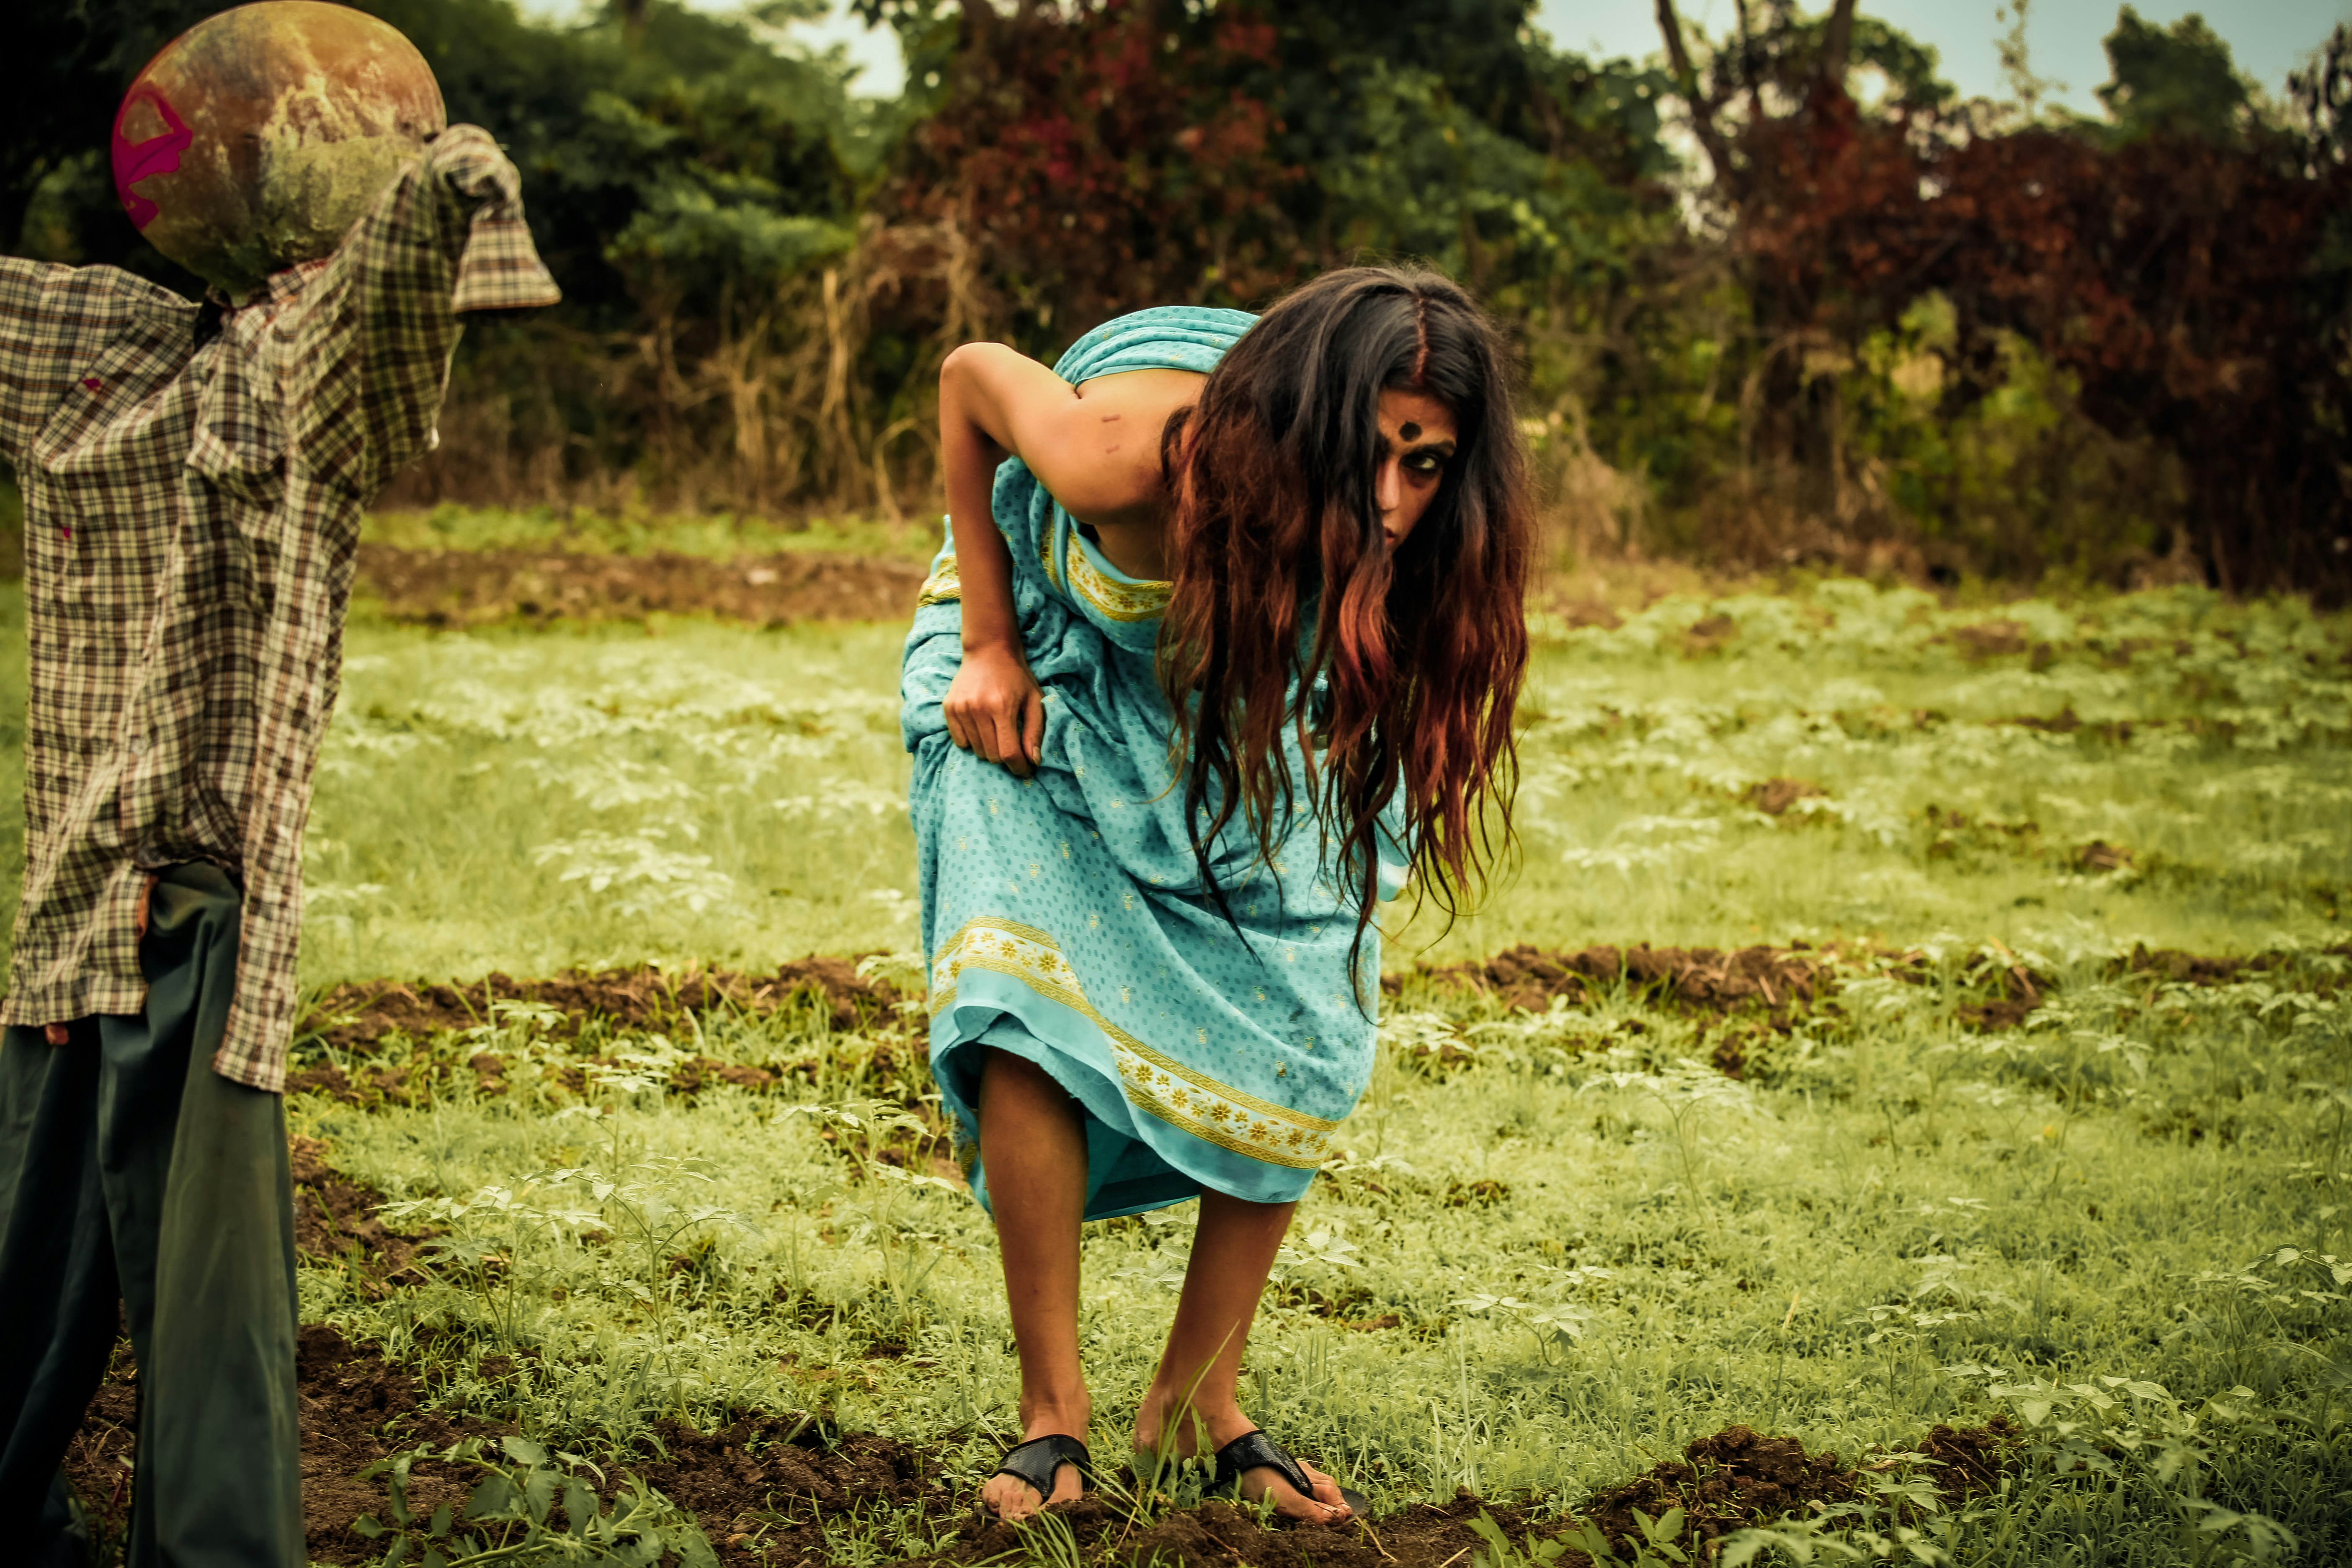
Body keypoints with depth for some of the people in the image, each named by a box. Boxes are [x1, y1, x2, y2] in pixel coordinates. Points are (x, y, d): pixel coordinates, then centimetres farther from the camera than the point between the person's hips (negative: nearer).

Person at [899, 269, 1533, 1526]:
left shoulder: (1413, 542, -32)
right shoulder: (1132, 456, -41)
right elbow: (971, 375, -19)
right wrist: (987, 648, -16)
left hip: (1261, 709, 3)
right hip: (1060, 664, -3)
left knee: (1297, 1035, -8)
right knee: (1030, 997, -20)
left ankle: (1198, 1401, 8)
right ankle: (1052, 1408, -9)